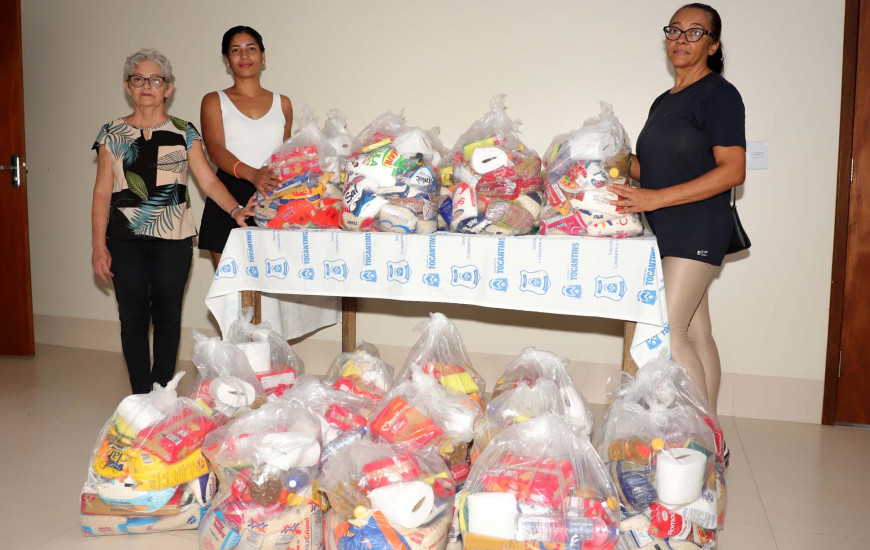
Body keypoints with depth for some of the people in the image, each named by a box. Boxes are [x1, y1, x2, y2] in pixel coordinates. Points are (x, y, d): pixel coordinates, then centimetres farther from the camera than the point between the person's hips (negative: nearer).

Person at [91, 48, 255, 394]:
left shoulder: (184, 133, 7)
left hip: (173, 239, 0)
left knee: (168, 317, 3)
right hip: (125, 240, 1)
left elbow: (208, 180, -1)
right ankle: (141, 400, 14)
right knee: (133, 319, 3)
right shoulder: (113, 134, 9)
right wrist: (99, 245, -1)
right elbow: (102, 192, 6)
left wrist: (235, 209, -19)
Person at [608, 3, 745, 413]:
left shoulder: (719, 94, -7)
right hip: (667, 232, 8)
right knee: (697, 335, 10)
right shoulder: (663, 102, 19)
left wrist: (656, 198, -22)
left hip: (697, 229, -8)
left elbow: (732, 171, -16)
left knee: (665, 332, -14)